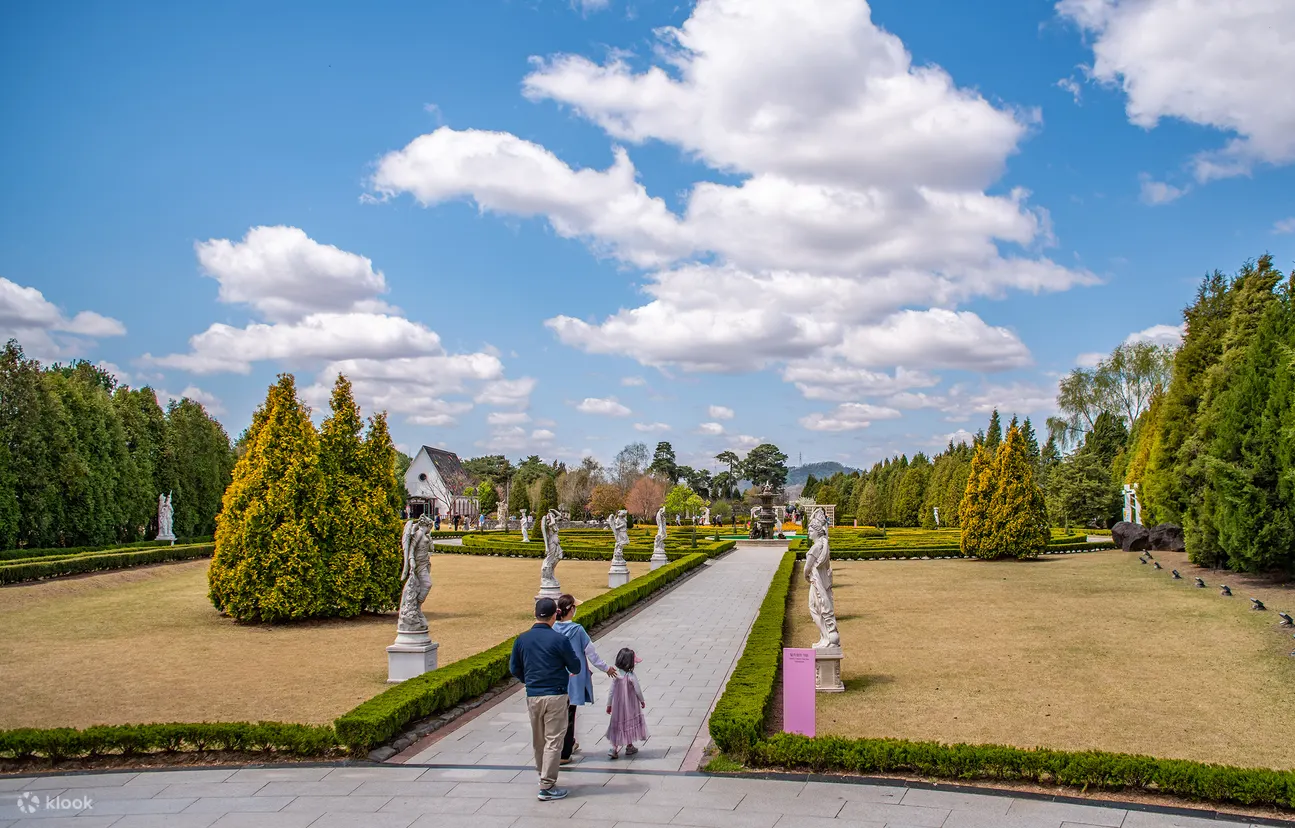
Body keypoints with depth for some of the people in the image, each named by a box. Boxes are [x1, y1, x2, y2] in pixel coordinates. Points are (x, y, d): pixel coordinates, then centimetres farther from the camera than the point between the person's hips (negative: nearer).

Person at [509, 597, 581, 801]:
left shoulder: (522, 639, 0)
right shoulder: (559, 639, -13)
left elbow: (514, 668, 8)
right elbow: (575, 667, -4)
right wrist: (565, 670, 19)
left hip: (532, 696, 5)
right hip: (555, 695, -5)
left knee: (538, 740, 19)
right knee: (553, 741, 1)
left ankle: (542, 774, 33)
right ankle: (547, 787, 2)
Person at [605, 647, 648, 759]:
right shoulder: (632, 676, -19)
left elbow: (611, 691, -2)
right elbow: (638, 691, -13)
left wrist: (609, 705, 10)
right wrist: (642, 701, 6)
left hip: (618, 705, 3)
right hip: (631, 706, -3)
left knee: (618, 725, 11)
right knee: (630, 724, 14)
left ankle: (614, 748, 2)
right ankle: (629, 747, 27)